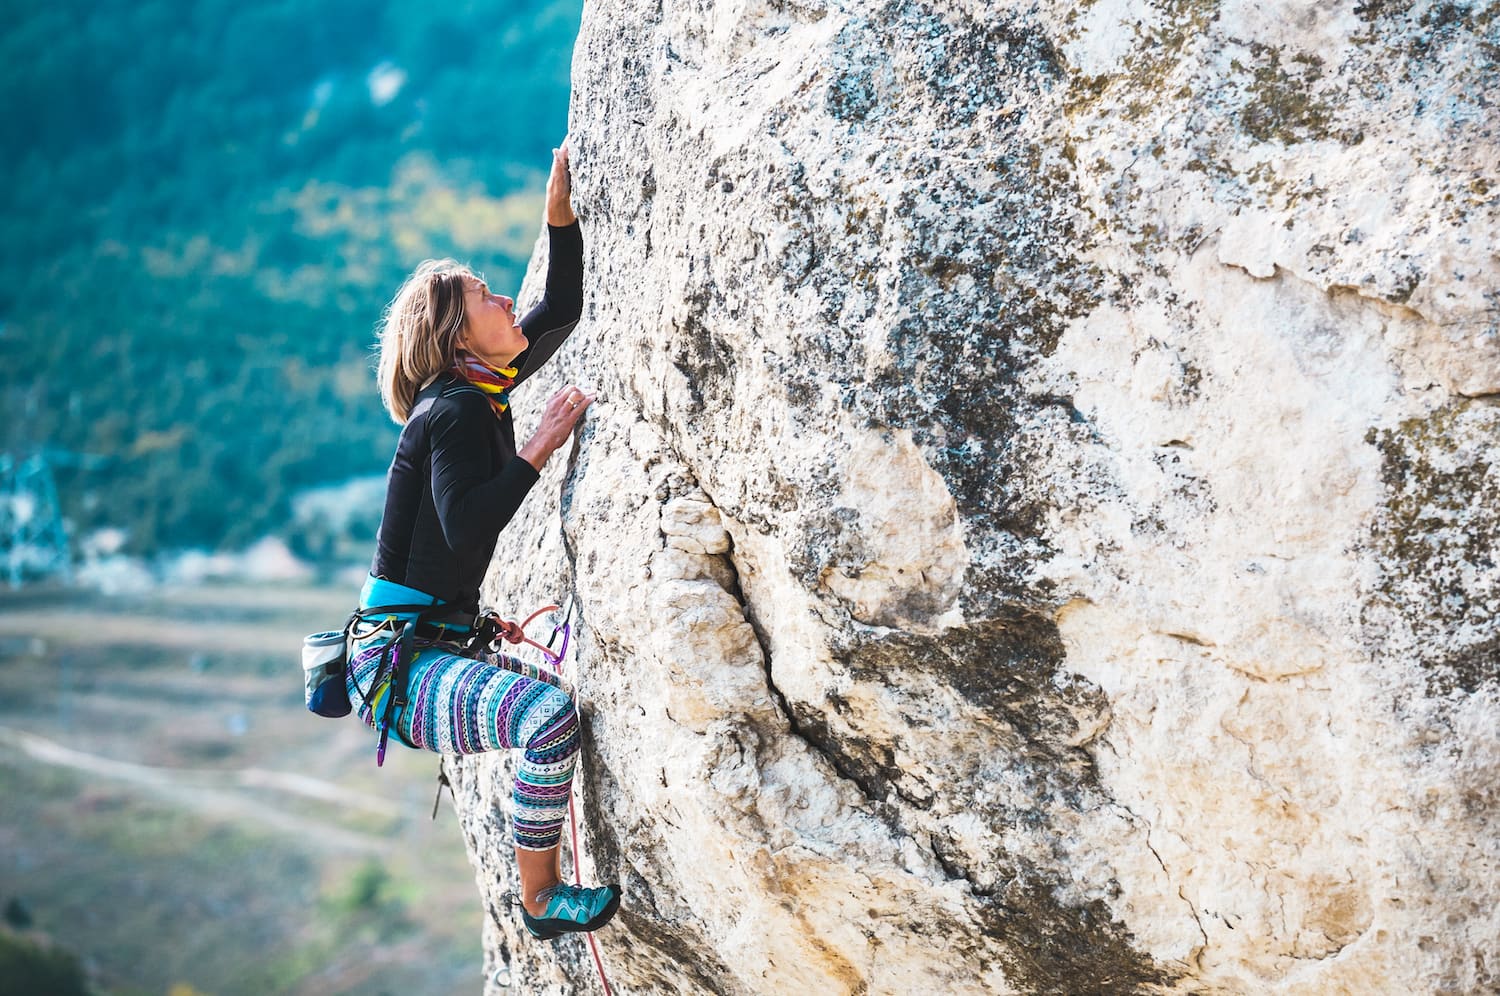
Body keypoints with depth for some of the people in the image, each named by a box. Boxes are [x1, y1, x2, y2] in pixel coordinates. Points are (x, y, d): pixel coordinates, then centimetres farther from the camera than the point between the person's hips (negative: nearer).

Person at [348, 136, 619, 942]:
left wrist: (560, 209, 9)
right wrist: (542, 444, -25)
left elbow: (561, 310, 19)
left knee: (563, 699, 25)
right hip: (398, 663, -10)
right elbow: (464, 529, -27)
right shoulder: (457, 409, -14)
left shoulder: (481, 392, 11)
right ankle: (541, 900, -14)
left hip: (436, 648, 10)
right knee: (551, 715, -31)